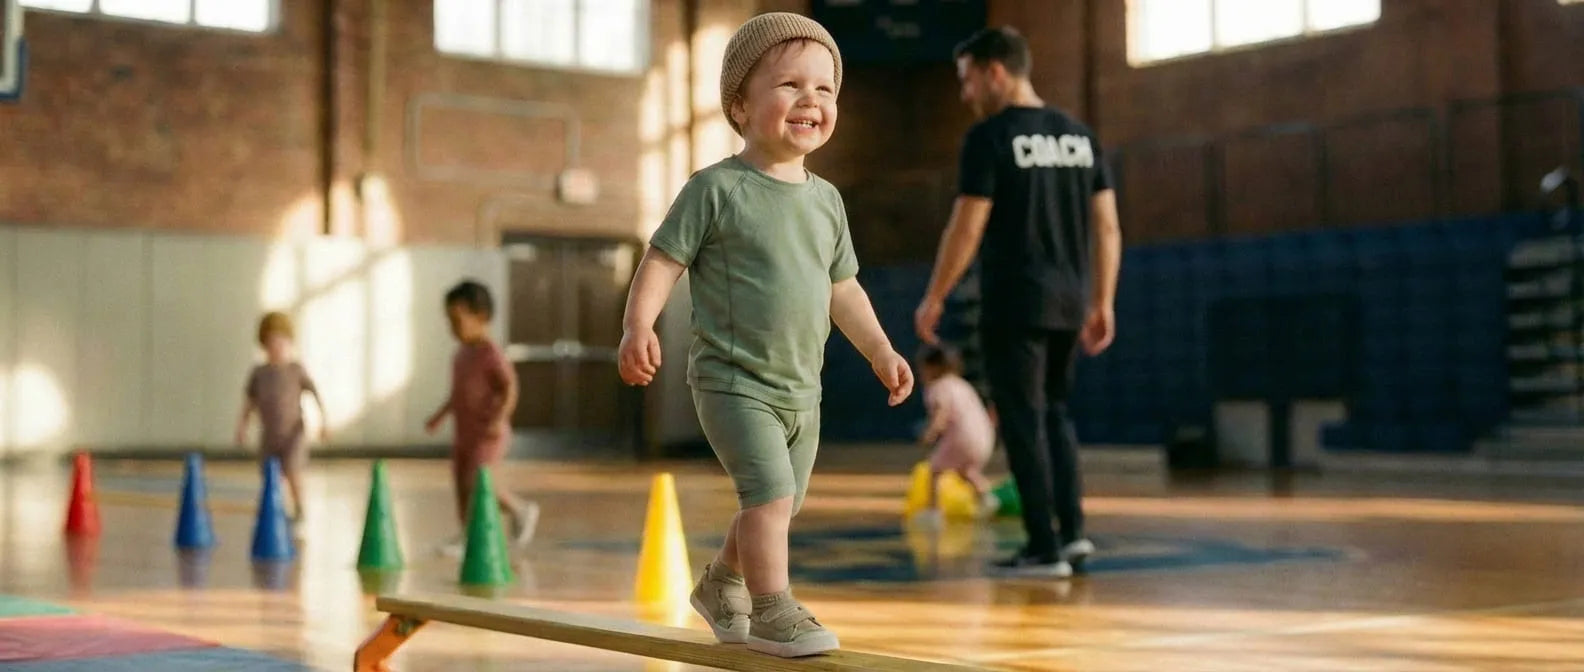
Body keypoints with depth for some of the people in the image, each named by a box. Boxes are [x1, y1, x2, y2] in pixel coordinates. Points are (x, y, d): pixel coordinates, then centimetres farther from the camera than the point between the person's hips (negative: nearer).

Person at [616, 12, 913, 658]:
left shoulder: (826, 199, 8)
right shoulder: (716, 188, -10)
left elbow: (841, 287, 18)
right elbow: (661, 260, -11)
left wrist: (880, 351, 14)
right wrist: (638, 326, -25)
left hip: (802, 390, 7)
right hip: (732, 382, -7)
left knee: (778, 505, 15)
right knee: (770, 491, -18)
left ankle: (720, 585, 39)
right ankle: (772, 611, -3)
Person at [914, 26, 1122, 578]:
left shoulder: (990, 137, -9)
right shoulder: (1079, 135, 10)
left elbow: (967, 227, -12)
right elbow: (1108, 227, 10)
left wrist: (934, 298, -3)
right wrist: (1103, 302, 15)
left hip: (1015, 304, -6)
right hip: (1070, 302, 7)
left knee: (1024, 421, 1)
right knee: (1053, 412, 20)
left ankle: (1044, 549, 3)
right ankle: (1073, 529, 12)